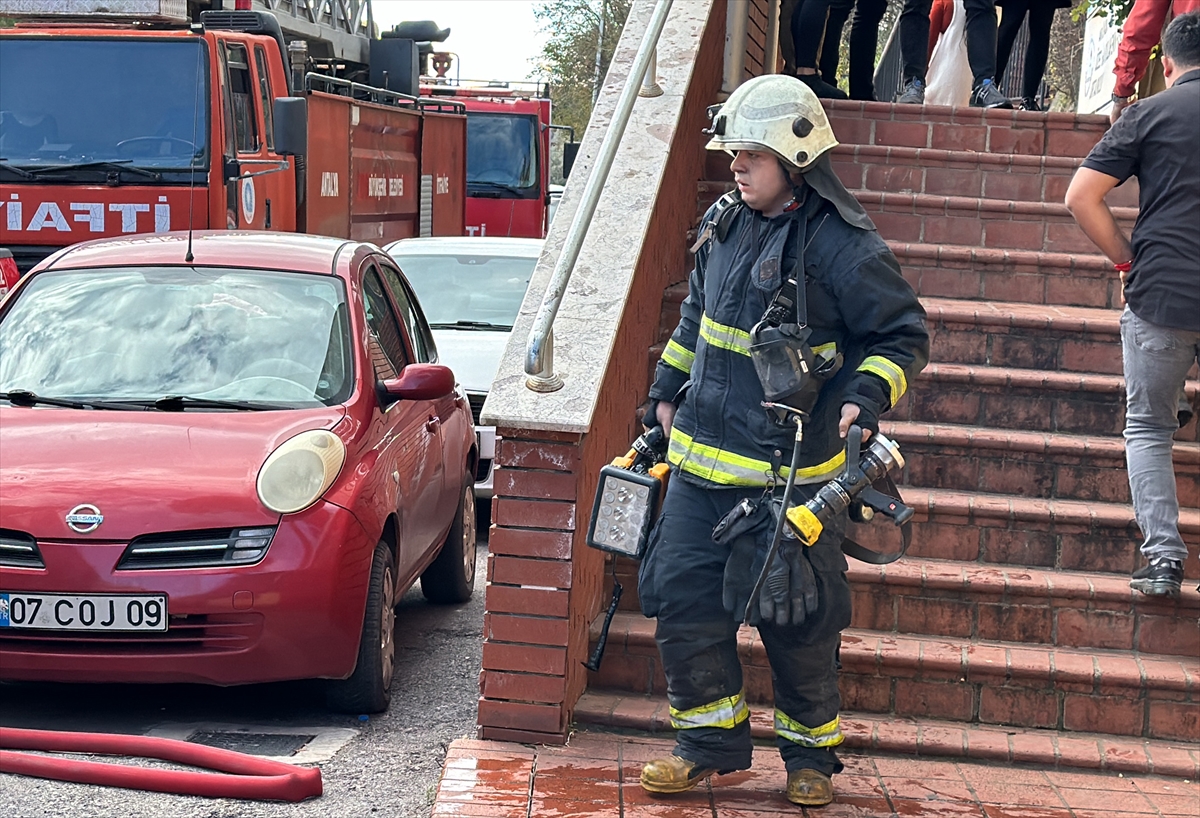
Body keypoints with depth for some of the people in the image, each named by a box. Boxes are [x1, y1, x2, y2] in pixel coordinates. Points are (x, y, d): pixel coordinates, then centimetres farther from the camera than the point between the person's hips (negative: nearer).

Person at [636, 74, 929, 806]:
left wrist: (866, 394, -22)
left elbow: (905, 334, -7)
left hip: (788, 471, -6)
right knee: (682, 596, 7)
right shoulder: (725, 223, 7)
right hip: (702, 457, 6)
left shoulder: (843, 245, -14)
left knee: (798, 621, 5)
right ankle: (713, 739, 23)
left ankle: (812, 753, 25)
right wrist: (668, 390, 23)